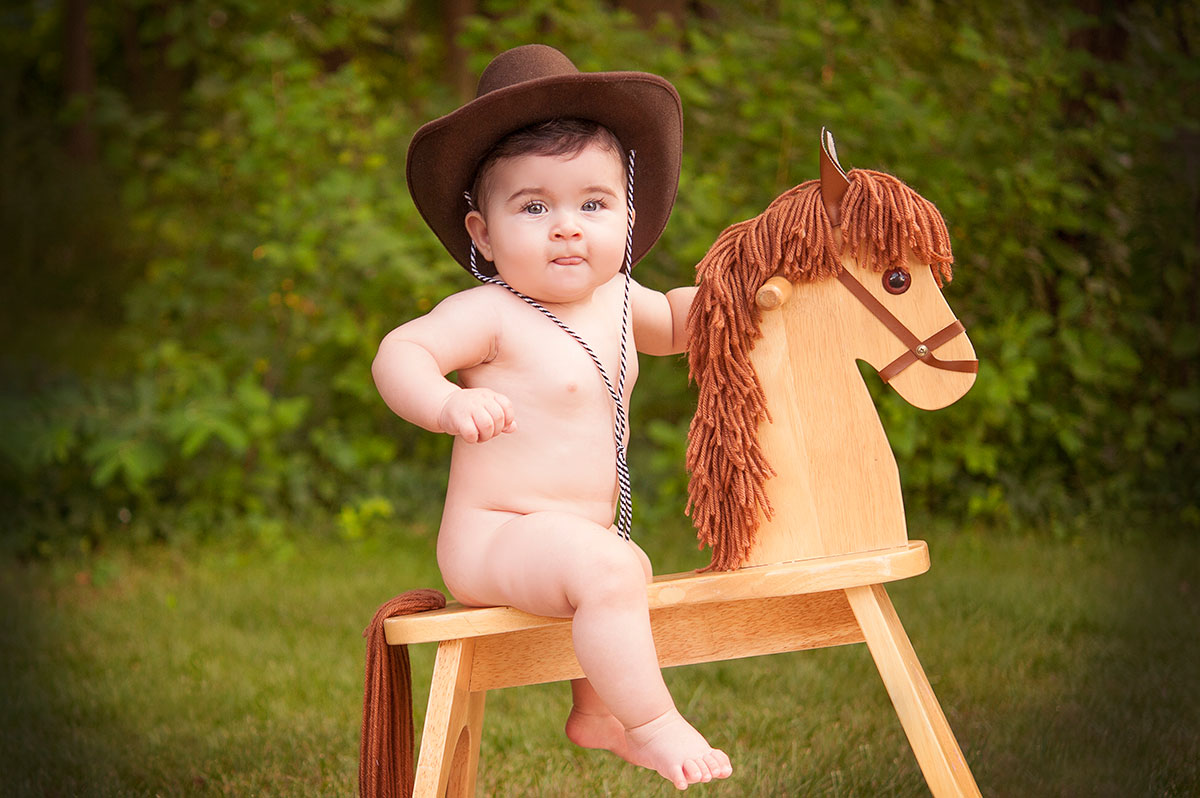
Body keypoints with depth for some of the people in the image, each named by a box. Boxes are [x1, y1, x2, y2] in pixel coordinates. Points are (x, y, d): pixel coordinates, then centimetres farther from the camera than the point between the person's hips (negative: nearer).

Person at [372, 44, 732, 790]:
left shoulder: (616, 299, 8)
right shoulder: (489, 314, -16)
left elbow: (674, 323, 28)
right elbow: (398, 352, -27)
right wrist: (449, 404, -45)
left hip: (576, 532, 9)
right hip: (492, 537, -9)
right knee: (605, 568, -34)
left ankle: (596, 712, 48)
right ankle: (653, 724, -22)